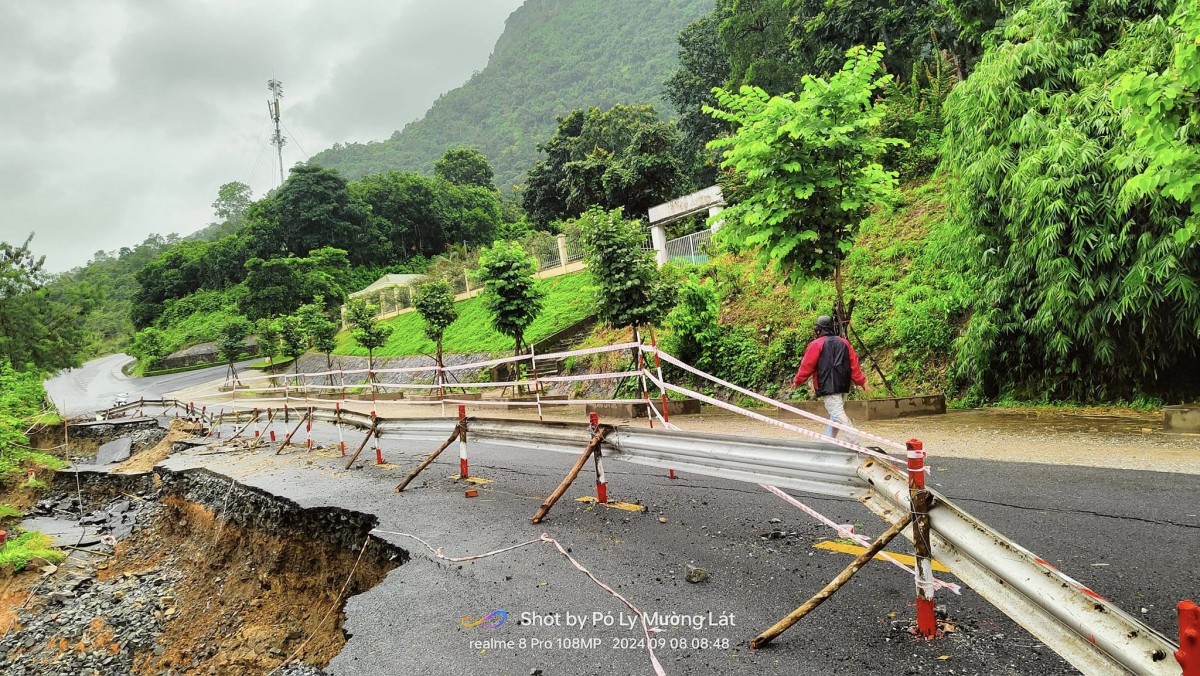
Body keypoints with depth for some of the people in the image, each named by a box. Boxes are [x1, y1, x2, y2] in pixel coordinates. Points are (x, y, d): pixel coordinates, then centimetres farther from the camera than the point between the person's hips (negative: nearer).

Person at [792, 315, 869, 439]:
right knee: (835, 415, 16)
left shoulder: (816, 344, -6)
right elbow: (854, 364, 10)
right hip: (843, 386, 7)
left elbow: (807, 366, -4)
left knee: (837, 414, -13)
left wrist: (797, 381, 9)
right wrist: (861, 382, 13)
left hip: (828, 386, -7)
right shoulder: (844, 343, 13)